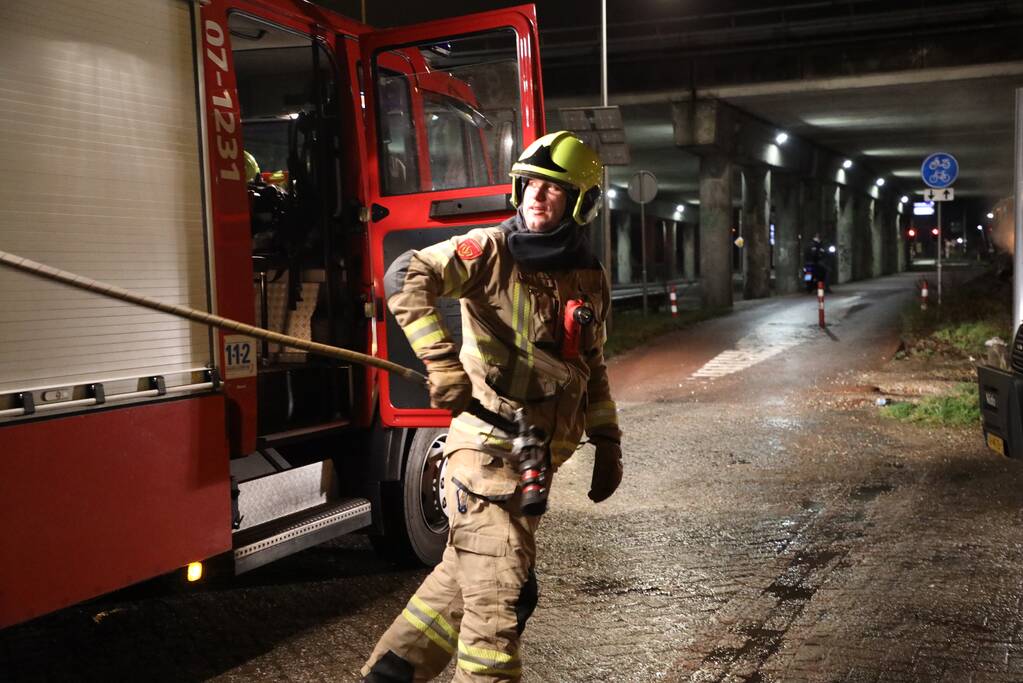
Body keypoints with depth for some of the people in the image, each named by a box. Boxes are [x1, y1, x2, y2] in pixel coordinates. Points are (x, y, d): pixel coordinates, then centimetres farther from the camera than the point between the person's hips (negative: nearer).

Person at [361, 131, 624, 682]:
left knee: (465, 577, 19)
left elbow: (591, 369, 21)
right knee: (502, 594, -6)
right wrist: (443, 363, -34)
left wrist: (607, 444, 18)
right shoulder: (492, 249, -9)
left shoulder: (591, 280, 11)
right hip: (488, 446, -7)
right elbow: (406, 278, -23)